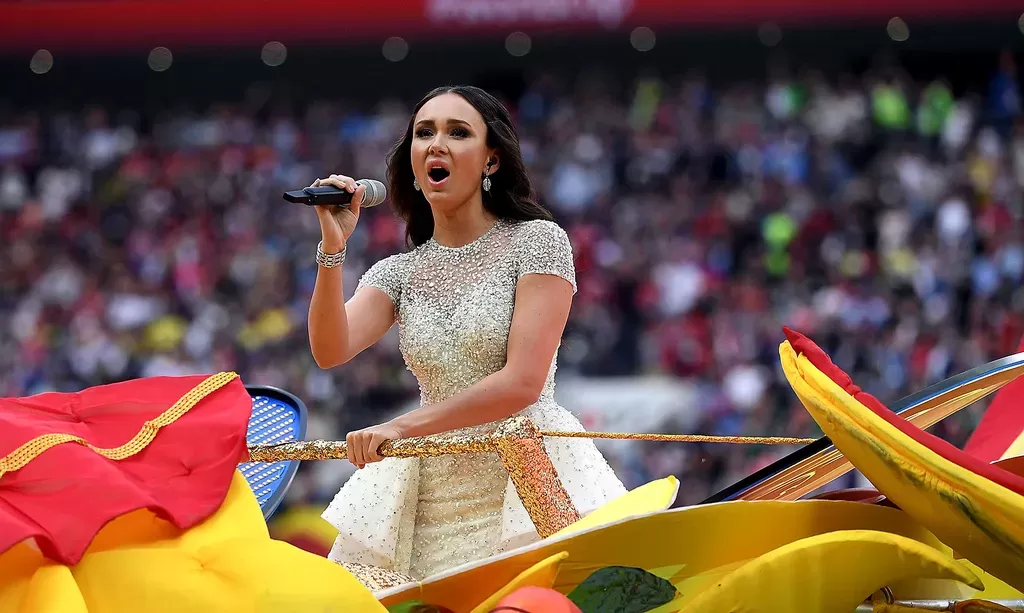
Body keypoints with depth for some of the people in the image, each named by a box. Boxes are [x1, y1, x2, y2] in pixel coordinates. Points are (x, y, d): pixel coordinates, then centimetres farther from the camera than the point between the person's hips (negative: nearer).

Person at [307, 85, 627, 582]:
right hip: (432, 503, 4)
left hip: (525, 485, -4)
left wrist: (404, 426, -12)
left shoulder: (537, 242, -1)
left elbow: (523, 382, -11)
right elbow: (330, 351, -5)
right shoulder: (398, 272, 13)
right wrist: (332, 247, -14)